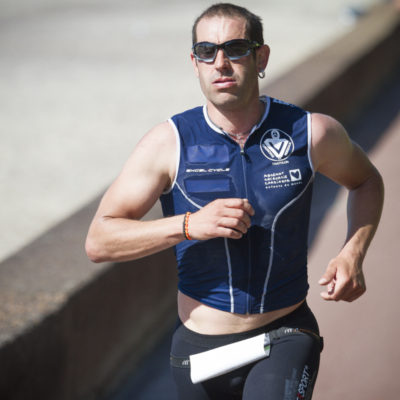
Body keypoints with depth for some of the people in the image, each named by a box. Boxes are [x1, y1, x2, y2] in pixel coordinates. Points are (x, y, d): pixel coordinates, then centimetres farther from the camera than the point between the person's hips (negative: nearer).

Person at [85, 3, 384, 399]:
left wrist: (352, 255, 0)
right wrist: (188, 225, -24)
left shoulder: (312, 133, -5)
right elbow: (99, 241, -10)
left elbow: (366, 181, 17)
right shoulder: (170, 142, -7)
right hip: (200, 347, 1)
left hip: (285, 337, -1)